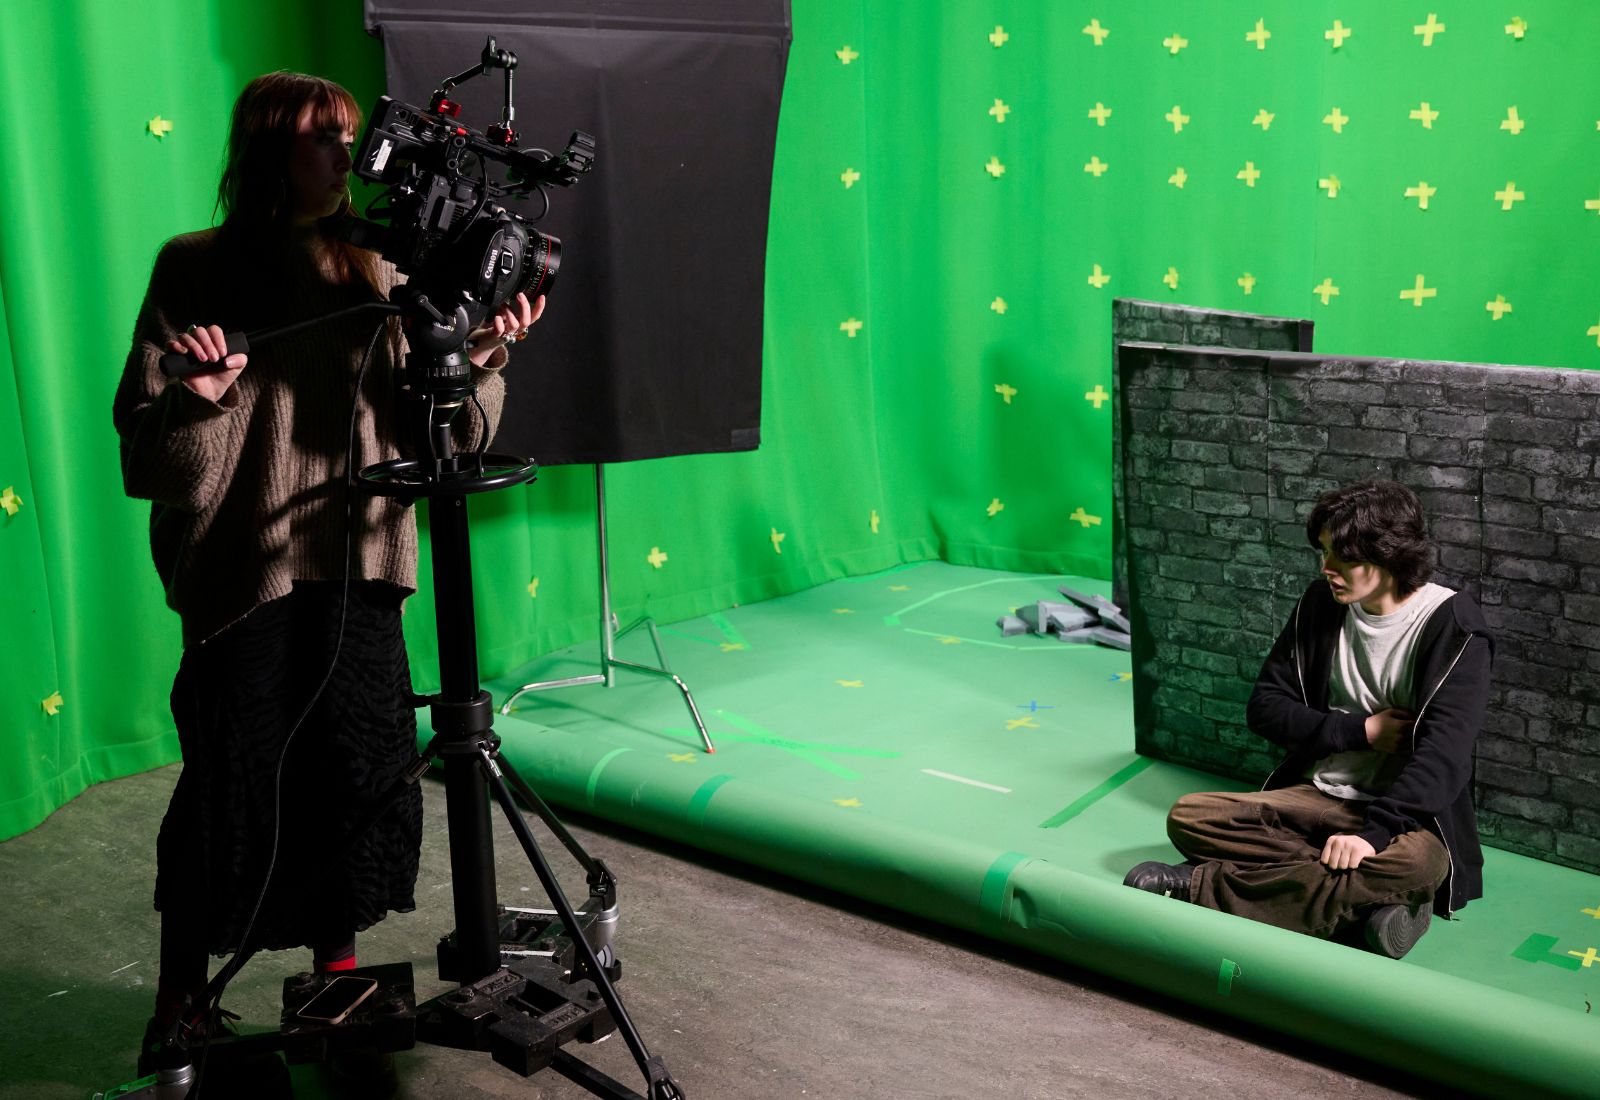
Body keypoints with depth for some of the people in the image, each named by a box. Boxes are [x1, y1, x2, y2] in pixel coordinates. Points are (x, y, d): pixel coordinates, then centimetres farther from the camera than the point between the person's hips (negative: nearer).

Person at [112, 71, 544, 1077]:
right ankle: (182, 1002, 20)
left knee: (360, 779, 7)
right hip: (244, 571, -3)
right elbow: (150, 451, -6)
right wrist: (199, 400, -25)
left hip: (357, 570, 4)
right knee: (233, 786, 1)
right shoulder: (197, 269, -2)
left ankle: (339, 973, 26)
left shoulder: (375, 277, 9)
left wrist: (479, 364, -11)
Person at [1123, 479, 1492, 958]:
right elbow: (1265, 707, 5)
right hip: (1317, 796, 4)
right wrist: (1360, 731, -10)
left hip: (1406, 813, -4)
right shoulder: (1322, 604, 4)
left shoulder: (1453, 625, -12)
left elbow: (1444, 751, -23)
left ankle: (1203, 887, -27)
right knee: (1188, 816, -16)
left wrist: (1373, 831, -34)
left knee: (1413, 864, -40)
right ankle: (1362, 904, -24)